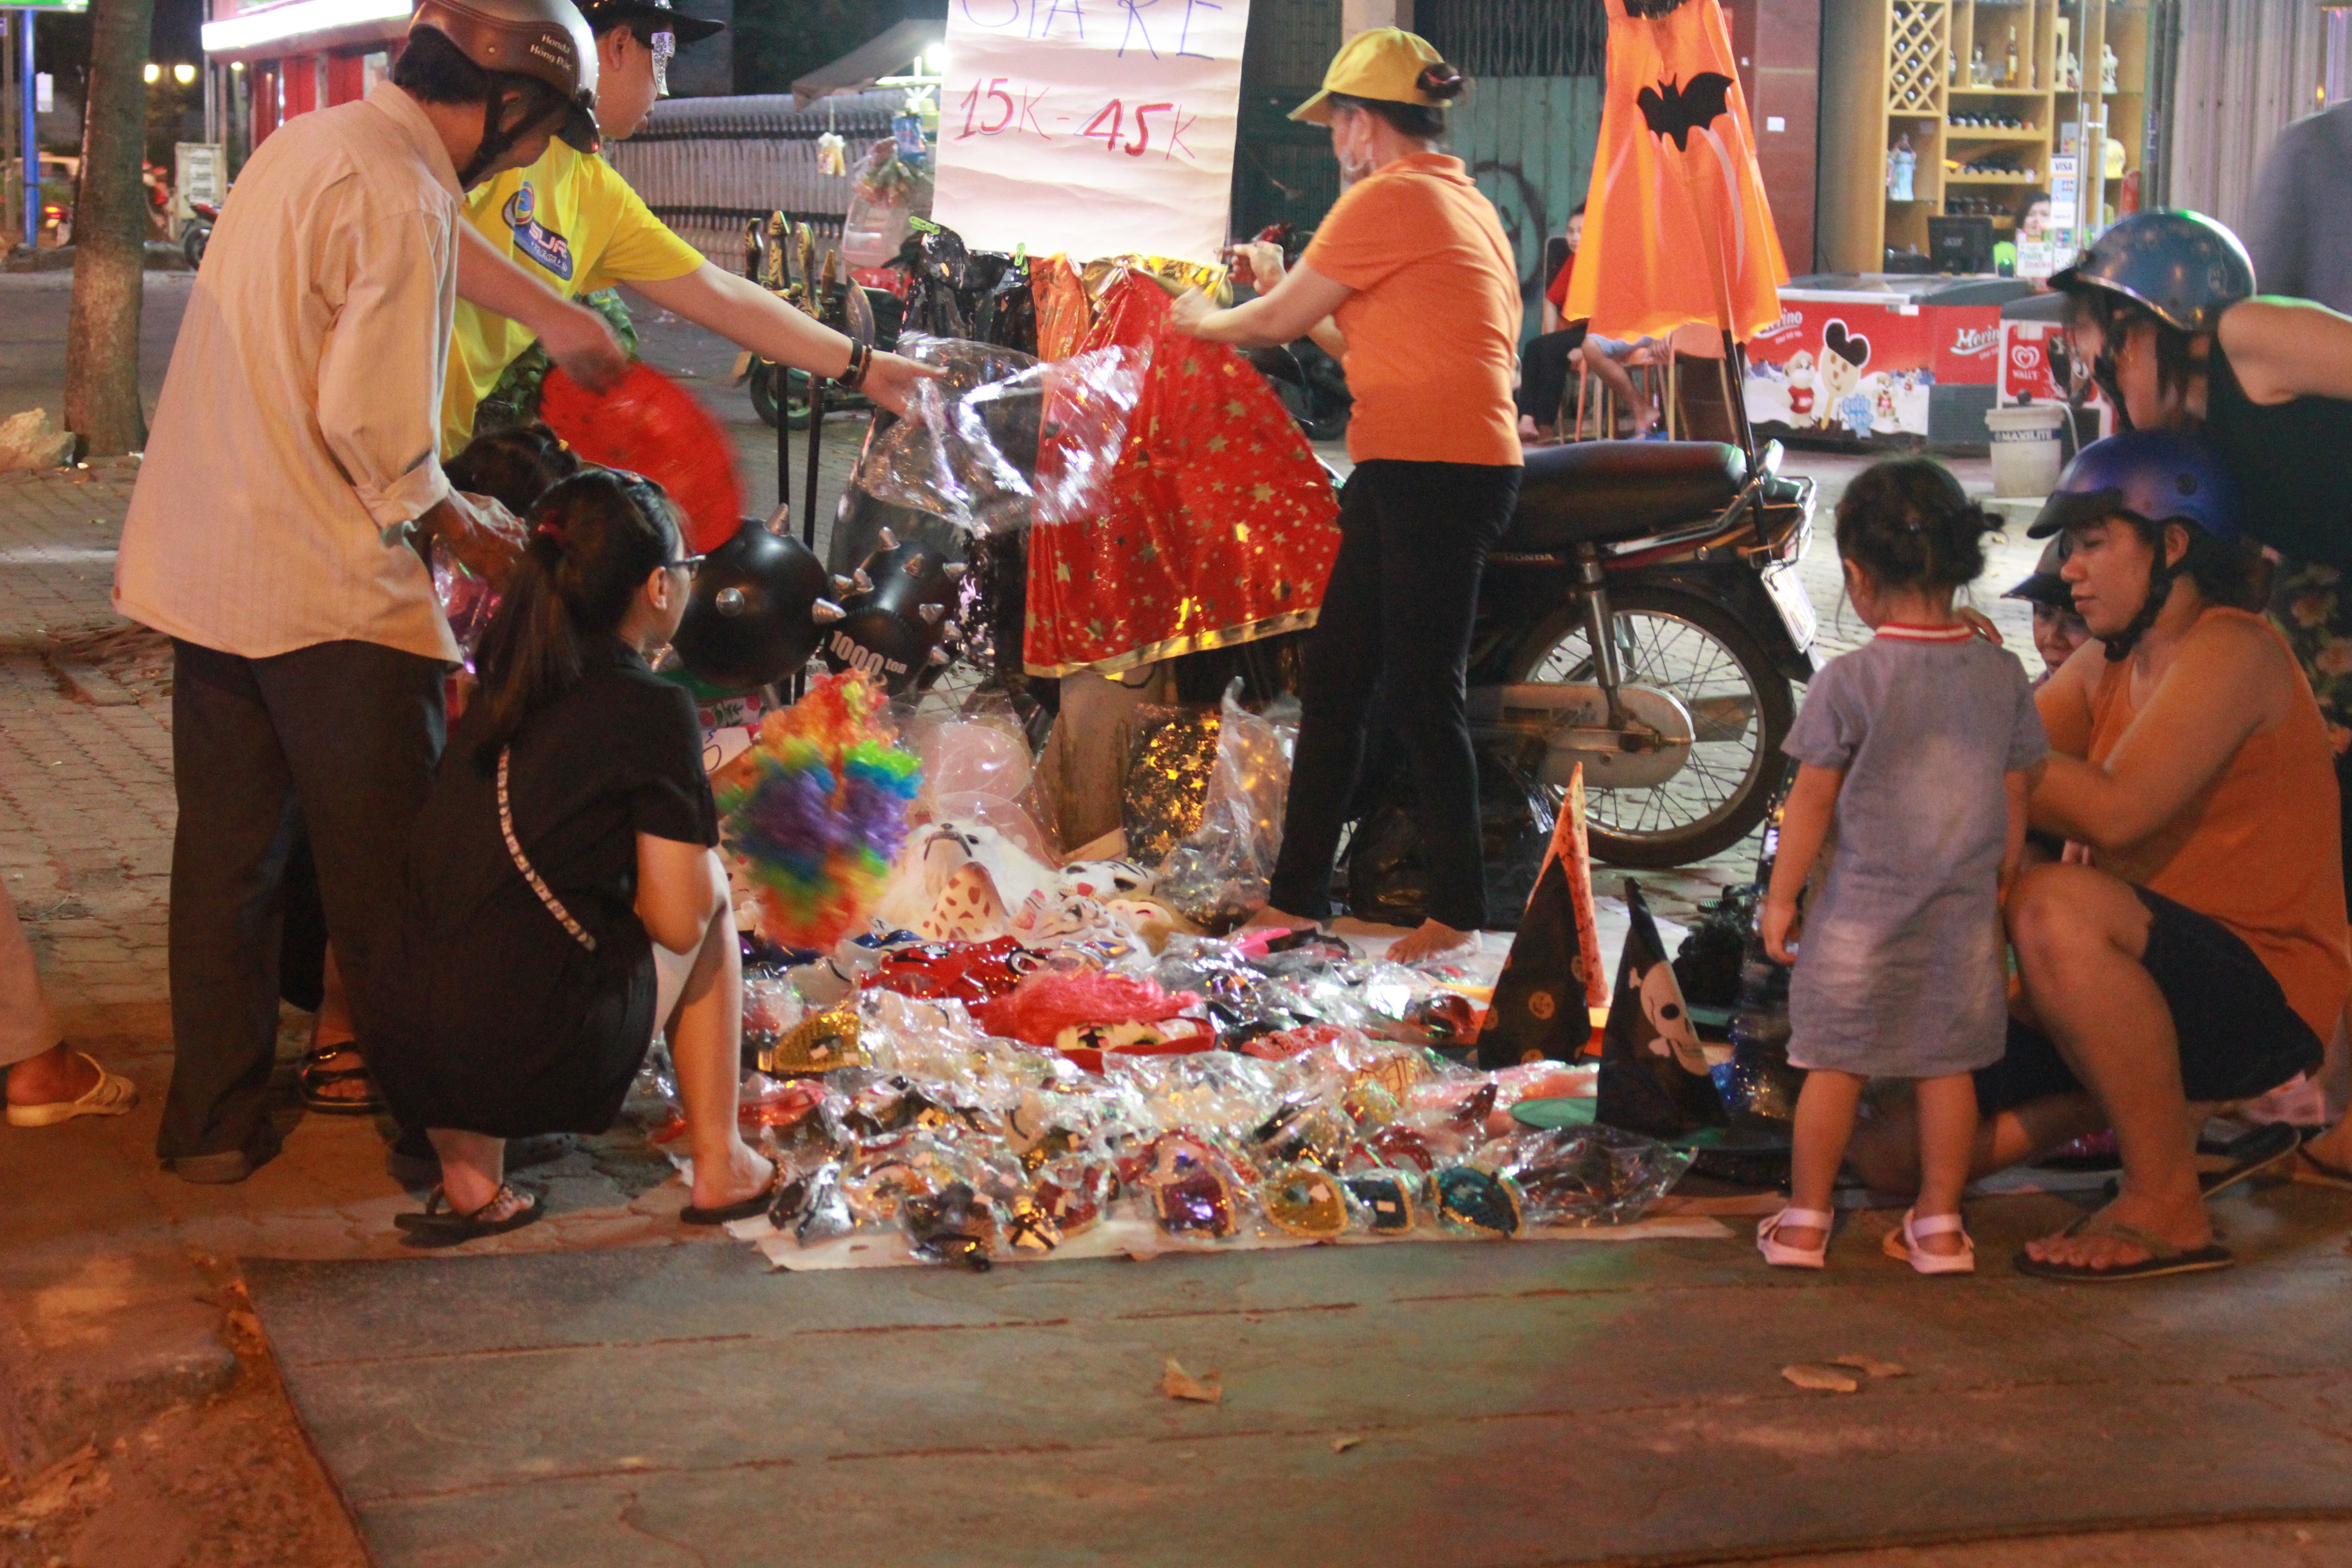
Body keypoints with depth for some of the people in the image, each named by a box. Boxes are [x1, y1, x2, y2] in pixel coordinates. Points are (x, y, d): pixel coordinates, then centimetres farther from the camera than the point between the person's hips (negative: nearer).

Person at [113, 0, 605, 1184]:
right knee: (384, 870, 4)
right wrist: (463, 527, -3)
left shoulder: (303, 146, 12)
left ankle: (212, 1119, 22)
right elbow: (371, 425, -20)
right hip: (330, 593, -9)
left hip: (202, 571, 9)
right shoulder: (401, 196, -17)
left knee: (226, 855, 14)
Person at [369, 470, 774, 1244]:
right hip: (532, 1063, -5)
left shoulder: (504, 693, 14)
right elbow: (679, 921, -6)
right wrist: (701, 860, 15)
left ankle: (468, 1182, 20)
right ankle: (719, 1166, 23)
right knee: (714, 897, 19)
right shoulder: (654, 711, -7)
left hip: (407, 1061, 5)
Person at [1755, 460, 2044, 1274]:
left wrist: (1780, 898, 3)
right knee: (1947, 1064, 10)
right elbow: (2013, 801, 6)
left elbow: (1811, 802, -7)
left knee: (1835, 1062, 6)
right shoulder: (2002, 674, -1)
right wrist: (1999, 894, 18)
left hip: (1863, 908, -3)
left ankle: (1805, 1220, 13)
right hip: (1963, 914, 3)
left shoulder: (1849, 680, -13)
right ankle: (1940, 1223, 15)